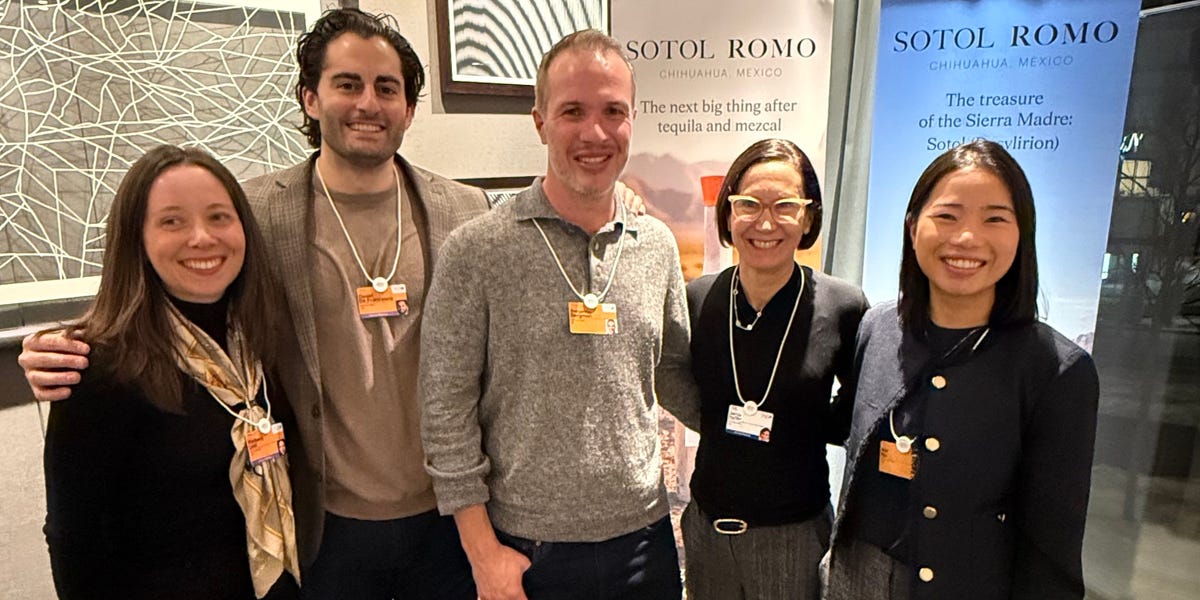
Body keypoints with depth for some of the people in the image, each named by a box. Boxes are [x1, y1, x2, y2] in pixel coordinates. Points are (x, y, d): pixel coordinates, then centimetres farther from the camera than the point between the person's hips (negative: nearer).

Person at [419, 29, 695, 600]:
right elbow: (446, 411, -10)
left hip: (644, 536, 4)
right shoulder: (475, 252, -13)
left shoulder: (658, 245, 0)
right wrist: (483, 552, -9)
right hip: (528, 554, -4)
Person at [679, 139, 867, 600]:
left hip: (795, 533, -2)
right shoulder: (697, 299, -8)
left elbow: (860, 415, 2)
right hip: (707, 525, 2)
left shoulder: (843, 308, -13)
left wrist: (810, 428, -10)